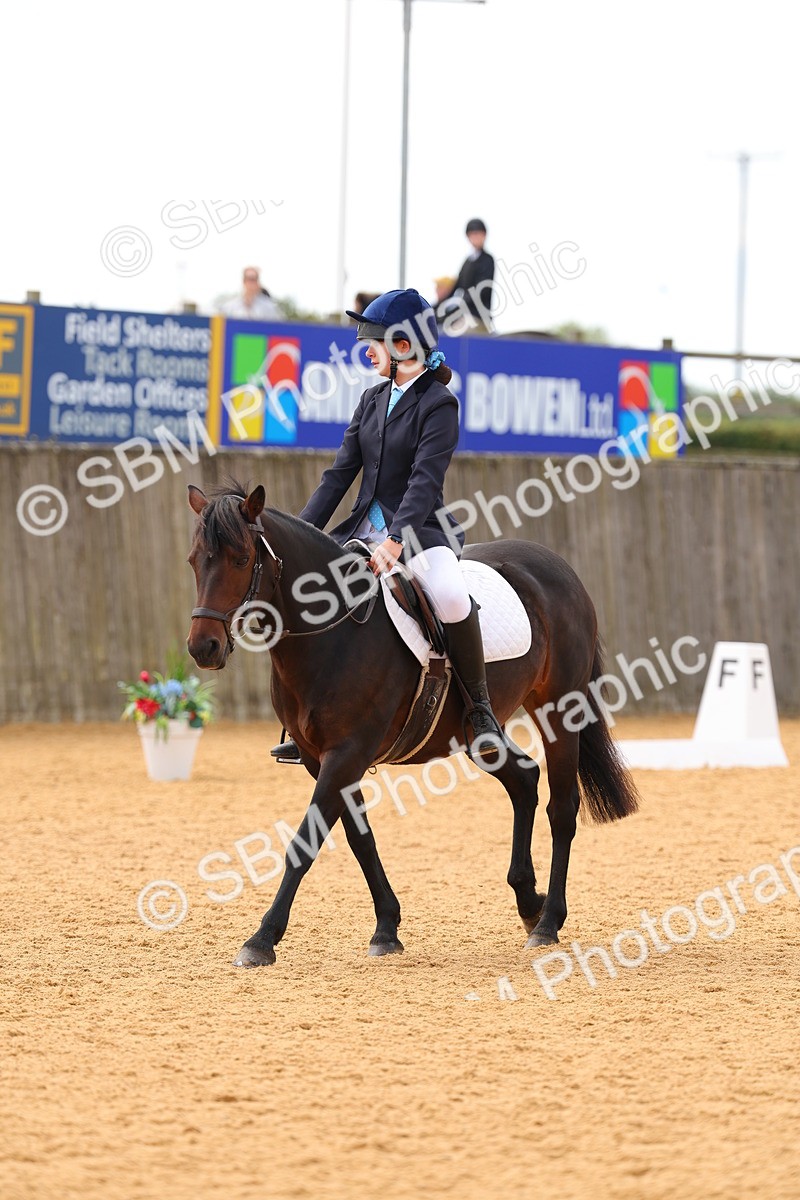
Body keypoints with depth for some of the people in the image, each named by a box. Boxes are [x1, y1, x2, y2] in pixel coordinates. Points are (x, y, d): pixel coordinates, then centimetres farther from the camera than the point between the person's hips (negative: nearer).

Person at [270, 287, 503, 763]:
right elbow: (341, 473, 11)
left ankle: (480, 706, -20)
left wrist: (397, 541, -32)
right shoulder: (373, 399, 12)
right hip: (366, 530, 8)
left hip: (422, 530, -8)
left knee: (450, 596, -37)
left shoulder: (438, 404, -10)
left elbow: (425, 480, -20)